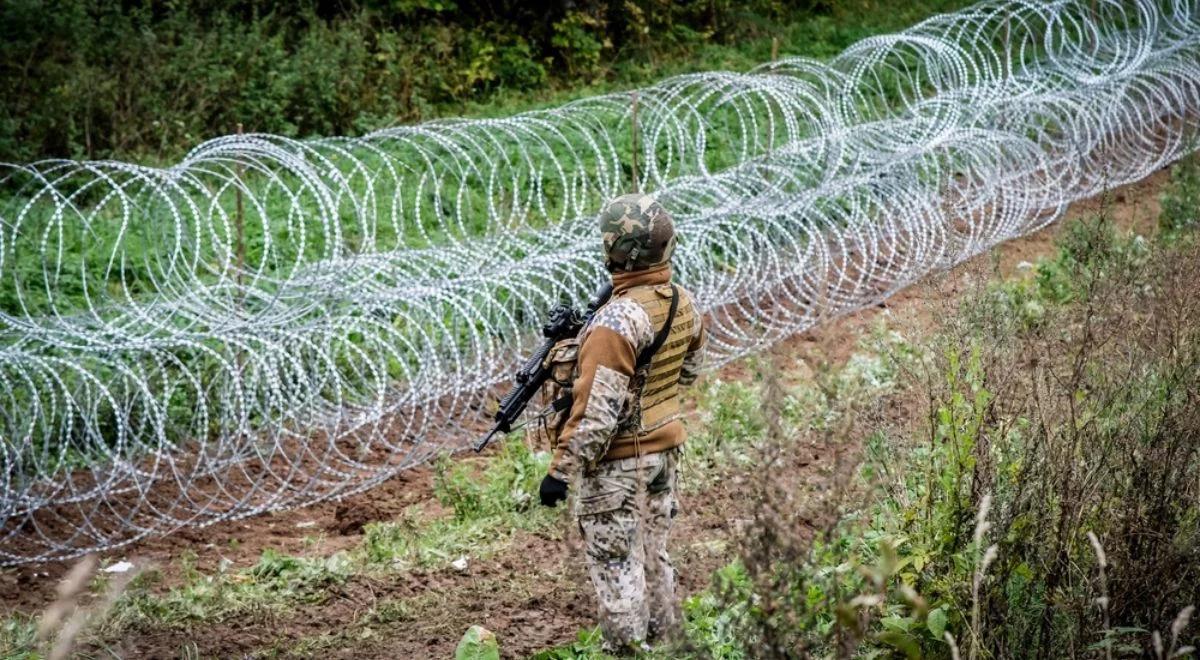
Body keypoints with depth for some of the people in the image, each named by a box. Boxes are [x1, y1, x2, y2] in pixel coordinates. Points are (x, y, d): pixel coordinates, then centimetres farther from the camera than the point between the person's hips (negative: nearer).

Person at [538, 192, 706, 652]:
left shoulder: (618, 321, -26)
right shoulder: (684, 305, -1)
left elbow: (596, 410, -26)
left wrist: (561, 470, -22)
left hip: (618, 460, -8)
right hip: (665, 449, 8)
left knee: (614, 562, 2)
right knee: (654, 553, 19)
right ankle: (660, 644, 28)